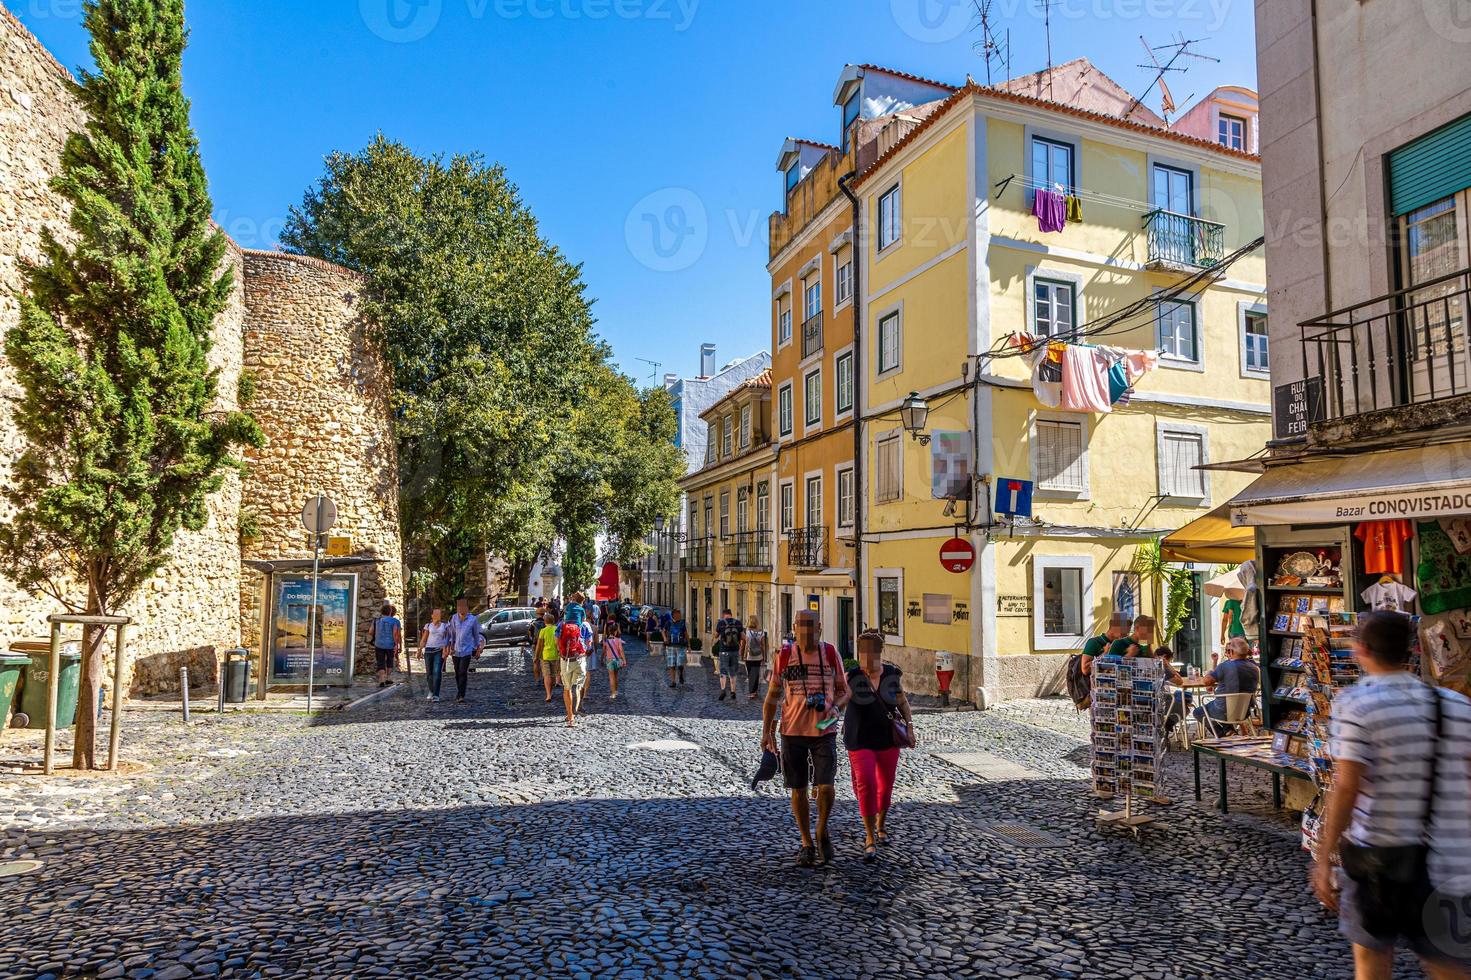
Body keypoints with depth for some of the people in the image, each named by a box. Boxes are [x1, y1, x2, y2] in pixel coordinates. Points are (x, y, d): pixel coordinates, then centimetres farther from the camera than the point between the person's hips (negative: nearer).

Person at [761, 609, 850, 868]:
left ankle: (822, 832, 19)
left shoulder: (830, 654, -1)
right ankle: (807, 844, 25)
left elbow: (844, 691, 8)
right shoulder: (785, 657, -1)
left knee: (826, 787, -10)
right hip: (792, 731, 1)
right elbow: (772, 696, 7)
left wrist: (836, 708, -13)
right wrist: (766, 730, 1)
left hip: (824, 731, -1)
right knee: (798, 790, 7)